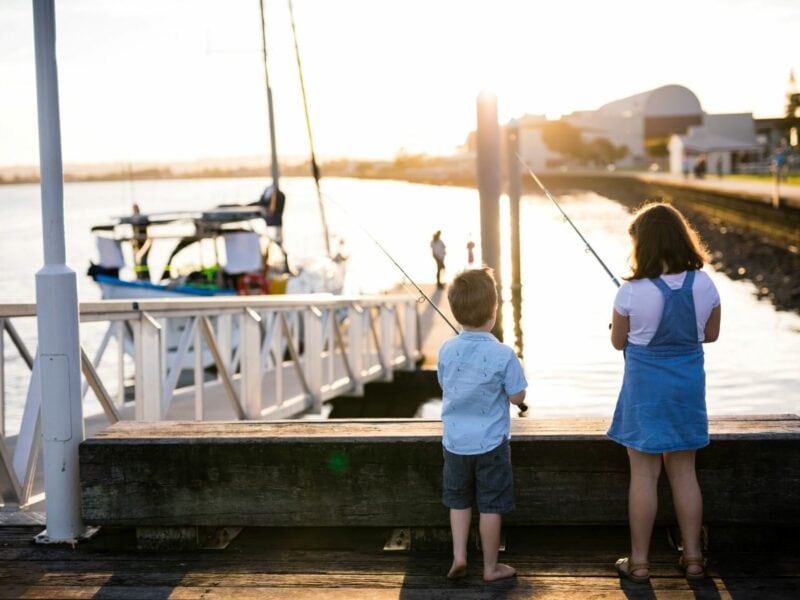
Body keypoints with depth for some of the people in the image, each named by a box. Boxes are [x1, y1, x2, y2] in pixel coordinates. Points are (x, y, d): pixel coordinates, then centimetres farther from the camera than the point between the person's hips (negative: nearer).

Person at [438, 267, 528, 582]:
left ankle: (458, 555, 15)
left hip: (455, 442, 3)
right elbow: (517, 397, -10)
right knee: (490, 505, 8)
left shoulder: (446, 350, -6)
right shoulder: (503, 355, -18)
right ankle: (491, 566, 17)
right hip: (490, 443, -3)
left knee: (458, 499, 21)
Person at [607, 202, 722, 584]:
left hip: (645, 387, -3)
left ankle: (638, 561, 13)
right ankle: (692, 557, 22)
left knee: (643, 475, 6)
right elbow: (710, 334, 5)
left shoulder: (632, 292, -18)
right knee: (684, 472, 15)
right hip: (688, 384, 3)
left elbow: (618, 341, -4)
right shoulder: (704, 285, -9)